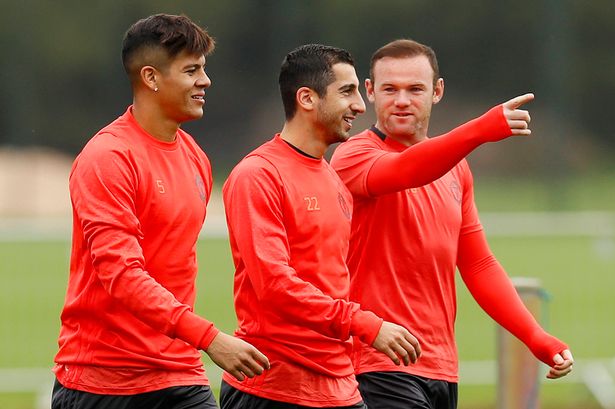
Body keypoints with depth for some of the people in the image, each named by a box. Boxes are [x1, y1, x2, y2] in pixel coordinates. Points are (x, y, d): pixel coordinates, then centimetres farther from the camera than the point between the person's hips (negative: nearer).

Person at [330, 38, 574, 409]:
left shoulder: (454, 167, 16)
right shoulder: (354, 155, -6)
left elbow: (478, 264, 19)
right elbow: (402, 171, -29)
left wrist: (536, 338, 8)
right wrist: (481, 130, -44)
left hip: (443, 372, 7)